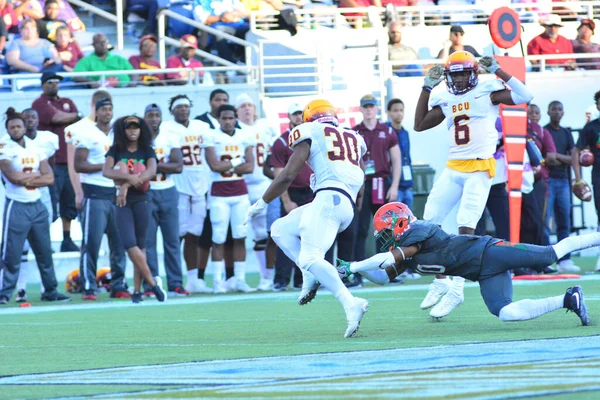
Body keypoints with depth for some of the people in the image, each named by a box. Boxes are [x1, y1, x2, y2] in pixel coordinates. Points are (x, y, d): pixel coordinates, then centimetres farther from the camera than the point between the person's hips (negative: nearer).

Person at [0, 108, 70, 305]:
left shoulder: (35, 149, 11)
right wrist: (37, 175, -7)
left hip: (37, 205, 6)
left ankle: (50, 290, 20)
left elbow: (49, 178, 1)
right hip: (16, 206, -6)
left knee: (45, 252, 11)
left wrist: (26, 179, -12)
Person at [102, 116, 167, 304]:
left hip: (142, 200, 0)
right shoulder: (116, 151, 7)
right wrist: (130, 178, -22)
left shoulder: (147, 151, 6)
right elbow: (106, 171, -9)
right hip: (123, 202, 0)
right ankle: (152, 282, -2)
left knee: (140, 245, 1)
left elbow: (151, 171, -12)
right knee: (129, 244, -11)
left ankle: (137, 289, 4)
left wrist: (127, 184, -23)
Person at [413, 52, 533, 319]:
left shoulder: (488, 92, -4)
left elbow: (524, 97, -15)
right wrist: (427, 87, 9)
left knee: (466, 226, -15)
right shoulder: (446, 101, 11)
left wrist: (497, 70, -18)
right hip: (454, 168, 6)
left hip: (480, 168, -6)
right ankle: (440, 283, 17)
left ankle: (456, 289, -12)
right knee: (430, 222, 5)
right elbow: (419, 125, 14)